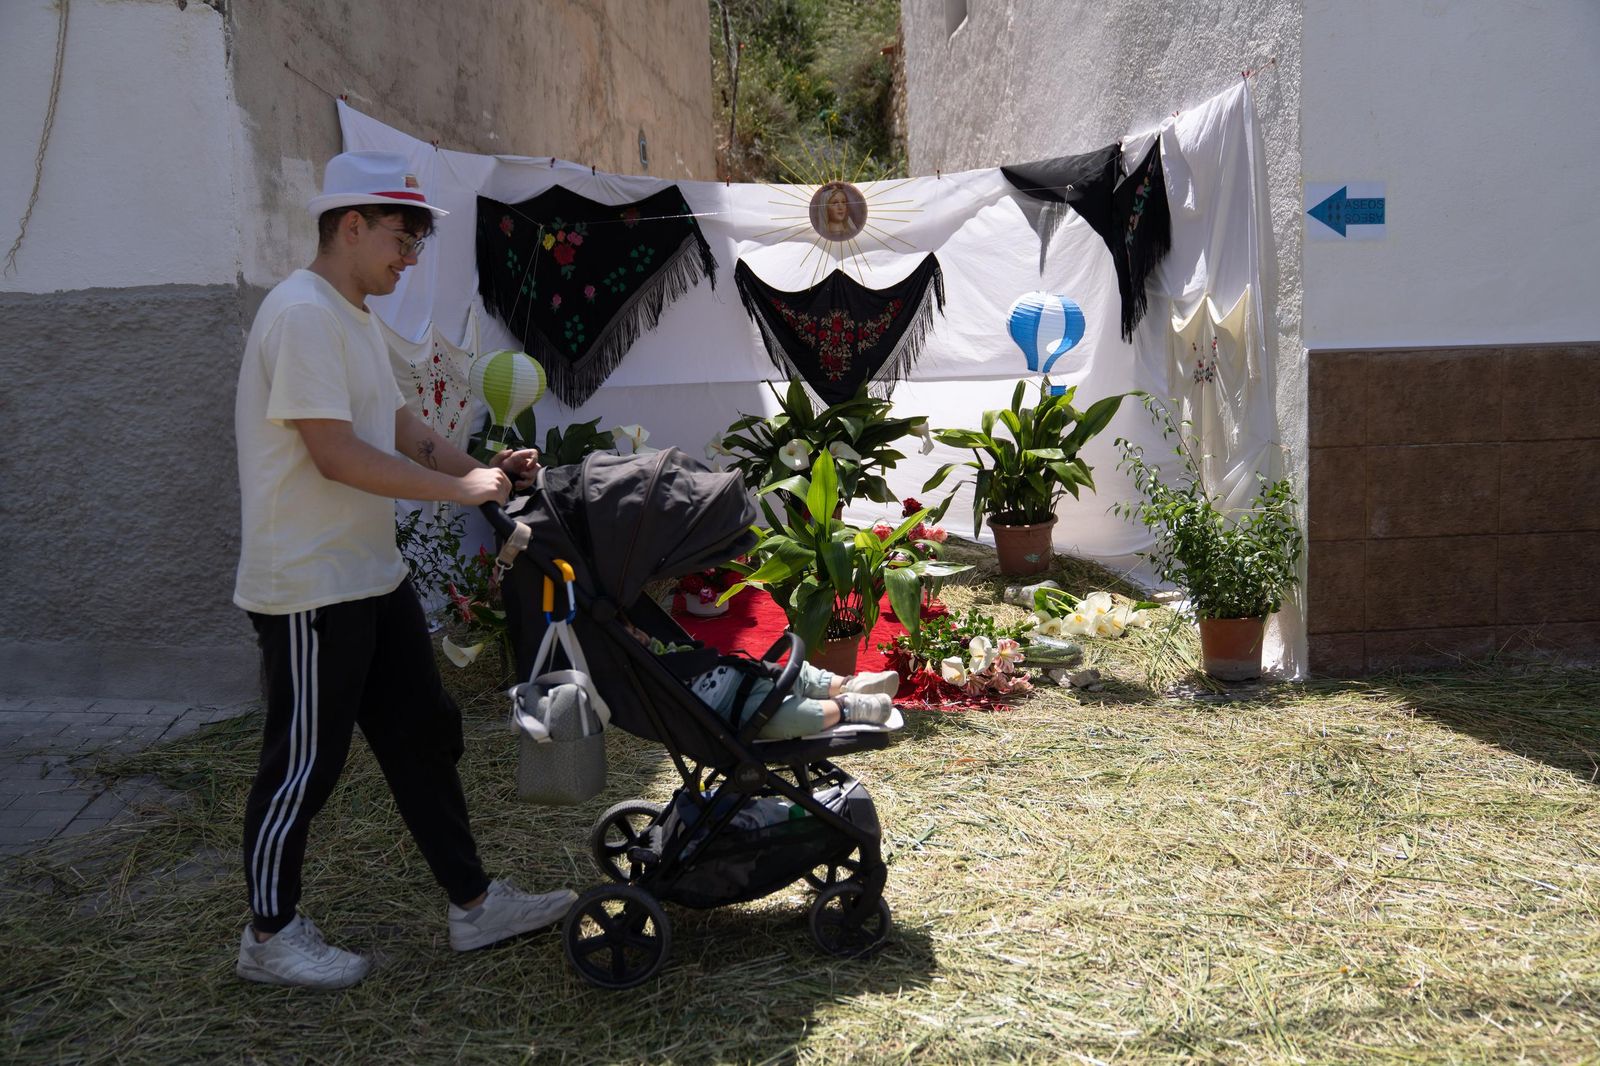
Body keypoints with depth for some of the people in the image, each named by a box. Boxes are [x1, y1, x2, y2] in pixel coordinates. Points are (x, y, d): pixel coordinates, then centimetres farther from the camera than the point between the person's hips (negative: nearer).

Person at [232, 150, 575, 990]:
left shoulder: (354, 316, 14)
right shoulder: (303, 314, -18)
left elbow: (401, 430, 16)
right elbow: (336, 454, -24)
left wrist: (487, 469, 1)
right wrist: (459, 488, -19)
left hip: (372, 575, 10)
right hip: (308, 587, -10)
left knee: (424, 736, 13)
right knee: (304, 762, 3)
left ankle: (472, 904, 24)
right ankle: (270, 935, 22)